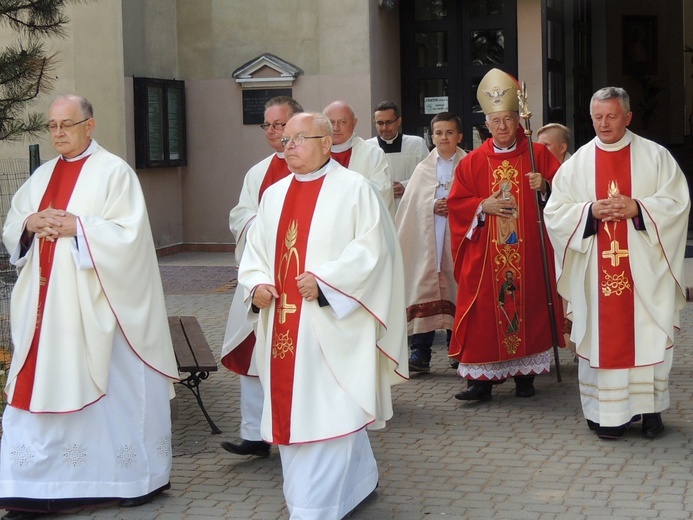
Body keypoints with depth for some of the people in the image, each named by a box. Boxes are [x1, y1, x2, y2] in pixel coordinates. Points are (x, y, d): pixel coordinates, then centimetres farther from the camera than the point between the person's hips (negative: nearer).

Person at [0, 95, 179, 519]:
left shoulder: (114, 172, -5)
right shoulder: (43, 176, 14)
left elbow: (128, 234, -14)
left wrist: (75, 226, -20)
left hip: (96, 306, -6)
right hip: (46, 306, 6)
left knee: (114, 391, 3)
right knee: (42, 390, 3)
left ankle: (139, 476, 18)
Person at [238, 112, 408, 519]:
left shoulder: (353, 189, -3)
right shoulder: (274, 195, 15)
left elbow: (372, 248, -11)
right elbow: (255, 249, 16)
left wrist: (324, 280, -20)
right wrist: (258, 285, -5)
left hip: (332, 324, -7)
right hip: (283, 325, 7)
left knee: (328, 412, -7)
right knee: (291, 411, 10)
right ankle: (358, 482, 27)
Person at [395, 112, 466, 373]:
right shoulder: (423, 169, 13)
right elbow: (412, 205, 8)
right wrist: (433, 208, -9)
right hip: (427, 239, 1)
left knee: (456, 289, 2)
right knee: (424, 289, -8)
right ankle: (420, 352, -9)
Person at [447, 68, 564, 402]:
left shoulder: (538, 155, 5)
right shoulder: (473, 162, 8)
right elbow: (456, 202, 6)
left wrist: (544, 186, -18)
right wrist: (483, 206, -11)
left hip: (528, 252, 0)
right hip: (486, 255, 1)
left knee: (528, 306, 3)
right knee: (484, 313, -2)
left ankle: (526, 374, 14)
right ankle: (482, 378, 2)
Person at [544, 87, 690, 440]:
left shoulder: (655, 156, 4)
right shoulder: (577, 164, 7)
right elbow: (555, 212, 4)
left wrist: (637, 208, -15)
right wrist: (590, 211, -13)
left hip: (644, 269, -1)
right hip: (596, 272, 1)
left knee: (648, 336, 0)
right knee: (603, 338, 0)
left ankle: (650, 408, 11)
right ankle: (609, 413, 6)